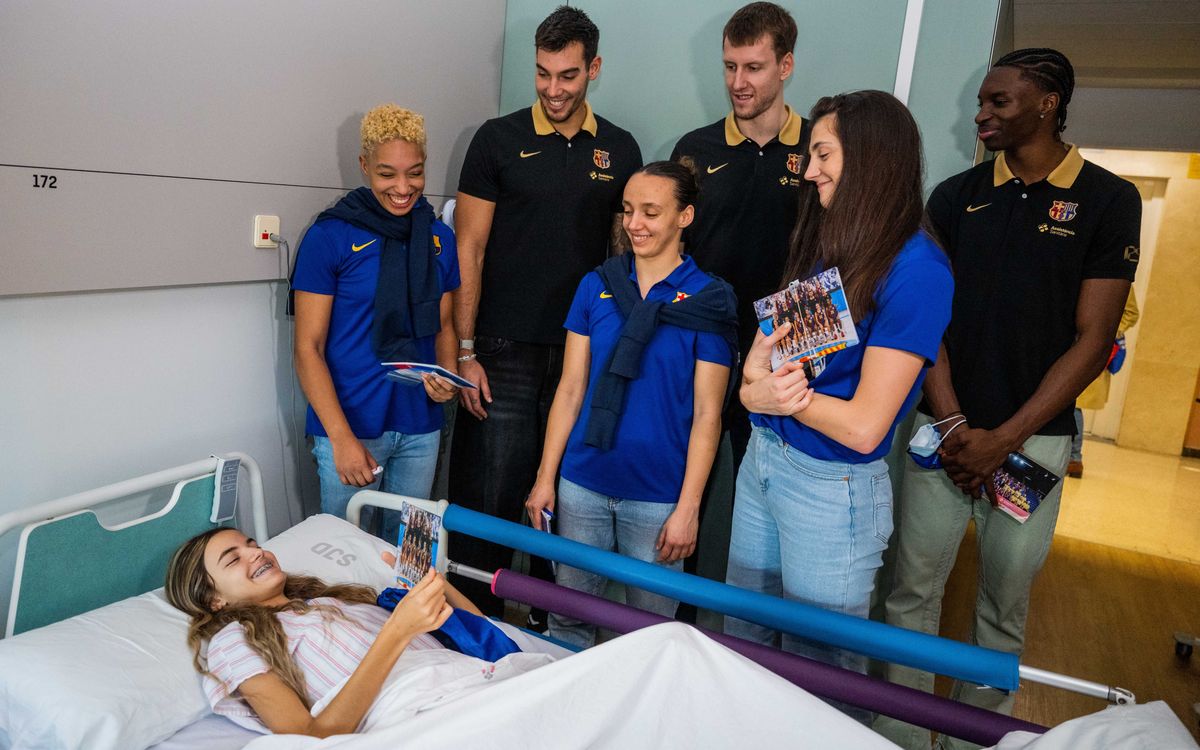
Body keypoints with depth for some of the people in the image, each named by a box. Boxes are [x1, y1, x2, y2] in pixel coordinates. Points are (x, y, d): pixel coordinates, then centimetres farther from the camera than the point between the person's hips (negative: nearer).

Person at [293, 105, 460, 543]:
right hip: (350, 426, -4)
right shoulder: (330, 236, -7)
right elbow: (308, 348, -7)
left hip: (421, 427, 4)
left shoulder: (440, 238, 6)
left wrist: (448, 379, -7)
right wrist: (342, 438, -16)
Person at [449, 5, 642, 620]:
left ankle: (550, 626, 28)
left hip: (583, 354, 2)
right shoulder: (498, 140, 2)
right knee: (488, 500, 0)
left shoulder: (620, 150, 10)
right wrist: (464, 353, -7)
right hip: (503, 355, -2)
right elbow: (469, 249, 0)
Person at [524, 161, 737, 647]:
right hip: (583, 486, 3)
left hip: (659, 496, -2)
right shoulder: (596, 286, 4)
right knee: (568, 616, 13)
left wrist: (688, 508, -9)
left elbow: (707, 413, -6)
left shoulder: (709, 300, -5)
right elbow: (570, 389, 6)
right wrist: (545, 477, 3)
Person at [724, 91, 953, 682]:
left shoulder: (916, 271, -17)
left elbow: (863, 426, -21)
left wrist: (766, 388, -8)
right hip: (762, 457, 7)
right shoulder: (824, 243, 7)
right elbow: (760, 355, 7)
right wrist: (758, 384, -17)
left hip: (832, 486, -7)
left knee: (815, 669, 12)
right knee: (741, 639, 21)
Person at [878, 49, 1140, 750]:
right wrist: (952, 423, -7)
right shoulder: (955, 196, 6)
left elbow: (1092, 339, -5)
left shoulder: (1109, 200, 0)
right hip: (944, 428, 2)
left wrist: (1005, 438, -11)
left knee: (1007, 602, 10)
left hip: (1033, 436, -1)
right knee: (914, 588, 4)